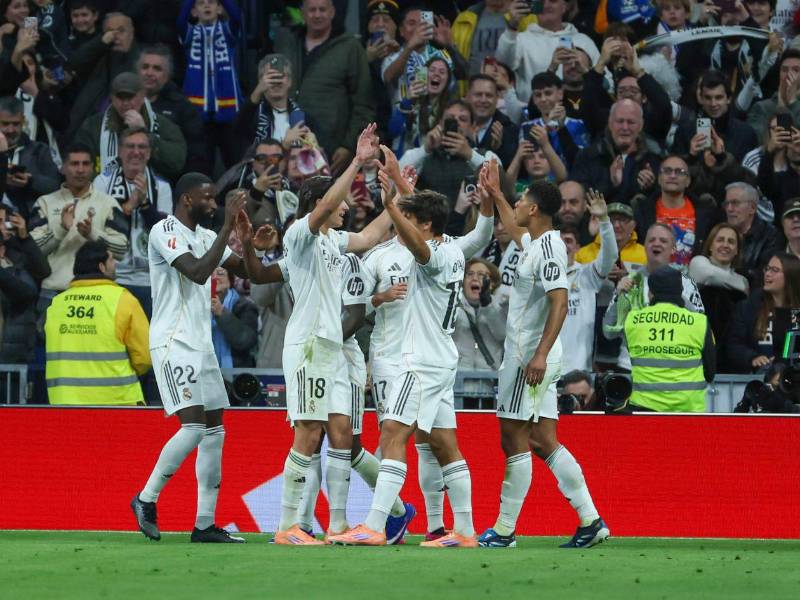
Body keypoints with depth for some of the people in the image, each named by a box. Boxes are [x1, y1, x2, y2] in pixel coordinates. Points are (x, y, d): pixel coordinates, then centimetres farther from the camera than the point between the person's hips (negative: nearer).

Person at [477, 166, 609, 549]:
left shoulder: (548, 248, -15)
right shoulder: (535, 243, 14)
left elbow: (559, 303, -24)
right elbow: (516, 231, 41)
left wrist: (540, 354, -29)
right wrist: (496, 196, 47)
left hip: (530, 357, -10)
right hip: (533, 357, 10)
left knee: (515, 441, -6)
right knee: (544, 442, 8)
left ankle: (504, 531, -3)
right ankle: (590, 521, 5)